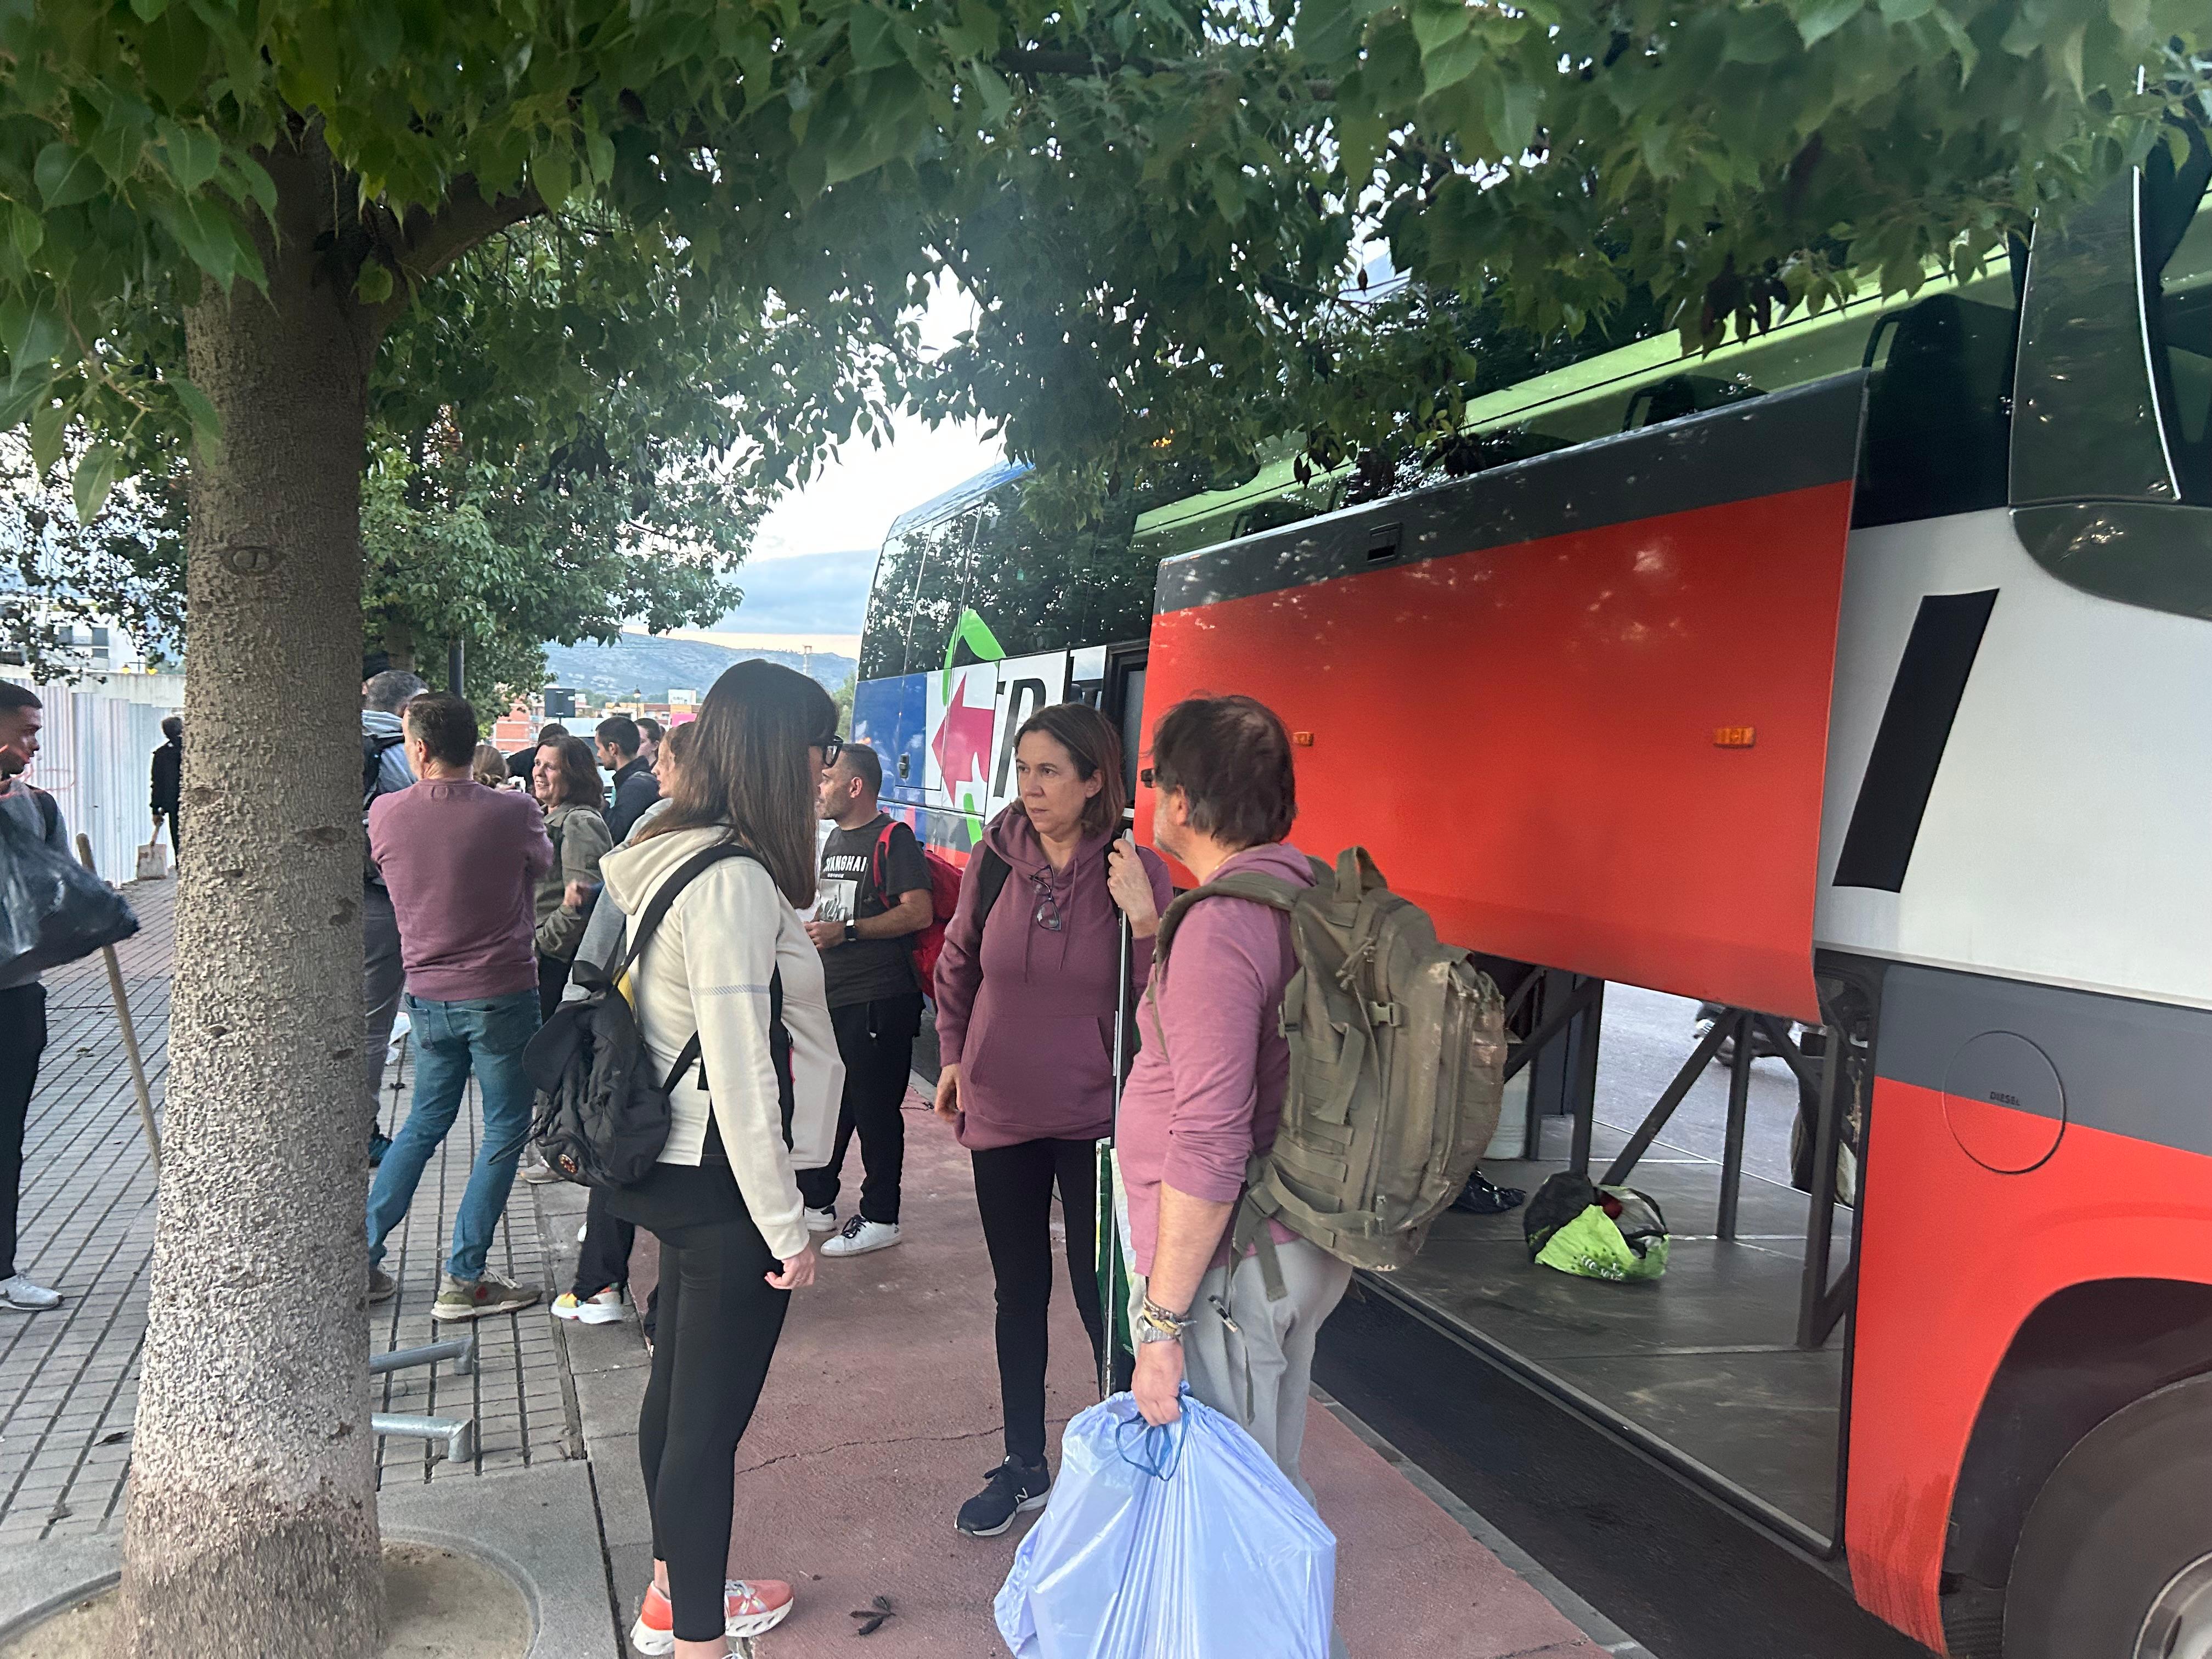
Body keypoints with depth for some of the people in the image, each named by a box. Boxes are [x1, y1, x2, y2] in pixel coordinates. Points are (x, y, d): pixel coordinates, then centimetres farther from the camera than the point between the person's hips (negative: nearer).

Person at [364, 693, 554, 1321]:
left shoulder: (385, 813, -6)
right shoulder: (512, 812, -15)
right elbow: (543, 864, 6)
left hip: (427, 996, 4)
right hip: (502, 992, -4)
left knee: (425, 1122, 21)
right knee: (504, 1132, 7)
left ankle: (363, 1255, 23)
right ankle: (463, 1280, 8)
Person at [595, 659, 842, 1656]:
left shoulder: (671, 858, 7)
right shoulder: (733, 879, -23)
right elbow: (738, 1072, -24)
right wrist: (786, 1225, -17)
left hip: (678, 1171, 10)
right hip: (724, 1185, -10)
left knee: (679, 1389, 22)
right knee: (709, 1418, 2)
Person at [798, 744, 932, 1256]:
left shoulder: (893, 839, -10)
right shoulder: (835, 838, 17)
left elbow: (919, 912, -20)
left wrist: (846, 931, -20)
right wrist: (812, 929, 10)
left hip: (879, 1000, -9)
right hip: (831, 997, 9)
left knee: (875, 1110, -1)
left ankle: (880, 1218, 9)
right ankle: (816, 1202, 29)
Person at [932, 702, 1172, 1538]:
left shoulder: (1137, 872, -12)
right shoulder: (997, 859, -5)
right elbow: (958, 964, 12)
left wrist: (1143, 922, -25)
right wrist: (954, 1055, 8)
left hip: (1096, 1117, -3)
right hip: (1002, 1113, 3)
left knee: (1103, 1299, 4)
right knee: (1019, 1295, 17)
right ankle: (1024, 1467, 35)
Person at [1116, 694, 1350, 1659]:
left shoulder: (1221, 924, -24)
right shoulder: (1310, 894, 4)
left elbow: (1208, 1146, -26)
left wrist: (1163, 1319, -21)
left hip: (1226, 1263, -9)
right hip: (1301, 1247, 9)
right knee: (1267, 1481, 23)